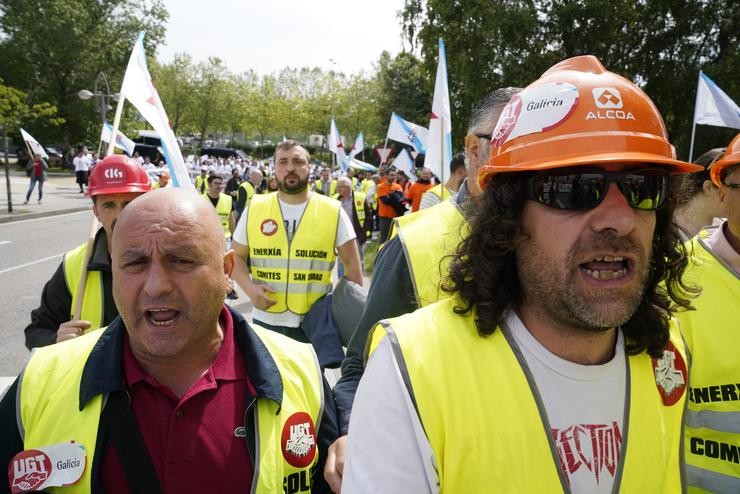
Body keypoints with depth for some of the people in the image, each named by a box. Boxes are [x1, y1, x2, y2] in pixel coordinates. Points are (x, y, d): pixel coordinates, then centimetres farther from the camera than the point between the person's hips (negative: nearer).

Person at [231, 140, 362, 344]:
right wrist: (249, 287, -11)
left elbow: (352, 266, 1)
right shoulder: (254, 208, 0)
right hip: (265, 320, 2)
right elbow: (236, 256, 8)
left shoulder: (333, 211, -3)